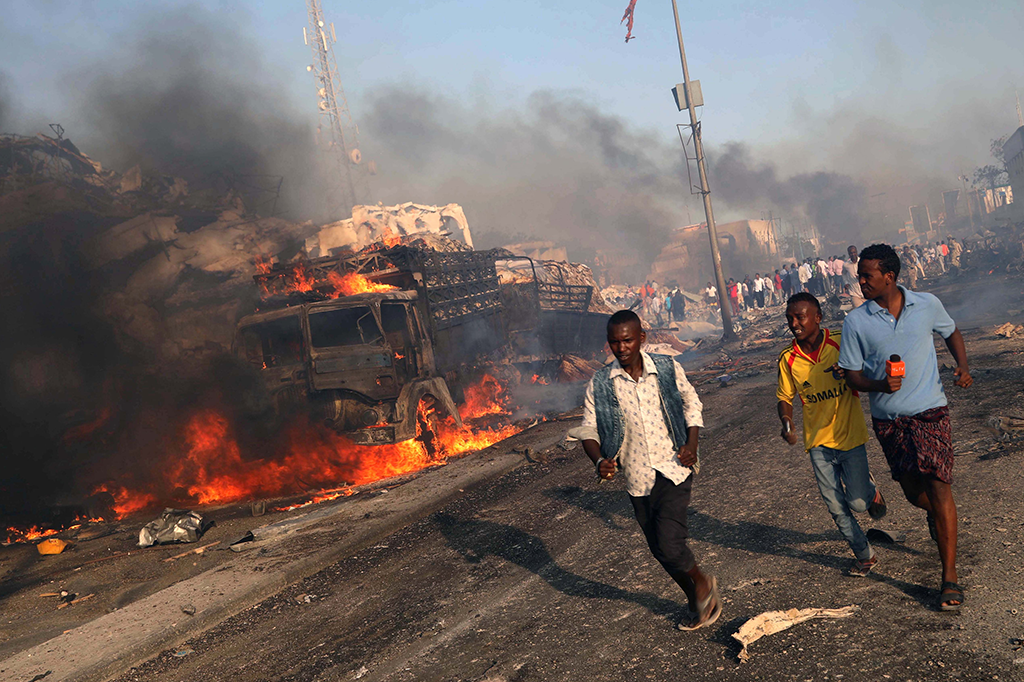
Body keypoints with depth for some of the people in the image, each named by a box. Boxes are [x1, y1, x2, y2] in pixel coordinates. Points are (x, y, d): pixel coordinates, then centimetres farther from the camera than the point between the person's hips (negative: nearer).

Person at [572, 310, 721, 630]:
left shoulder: (668, 369, -3)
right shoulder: (600, 385, -5)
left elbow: (691, 403, 12)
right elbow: (588, 429, 1)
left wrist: (691, 443, -1)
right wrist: (600, 461, -18)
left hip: (674, 470, -2)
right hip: (638, 479, 2)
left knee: (670, 544, -15)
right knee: (661, 551, 13)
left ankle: (702, 581, 17)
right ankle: (697, 602, 38)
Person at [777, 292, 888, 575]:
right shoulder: (788, 359, -6)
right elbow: (784, 397, 6)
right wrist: (786, 420, -13)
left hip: (850, 435, -2)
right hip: (818, 442, 2)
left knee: (857, 502, -5)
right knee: (836, 508, 7)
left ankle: (869, 487, 31)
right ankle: (864, 555, 29)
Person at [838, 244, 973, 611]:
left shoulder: (928, 305, -3)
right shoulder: (856, 322, -6)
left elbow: (951, 332, 17)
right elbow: (852, 375, -2)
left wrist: (963, 366, -1)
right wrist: (879, 385, -23)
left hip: (929, 411, -1)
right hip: (888, 419, 2)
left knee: (937, 486, -12)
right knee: (913, 490, 14)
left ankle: (949, 575, -3)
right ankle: (936, 513, 52)